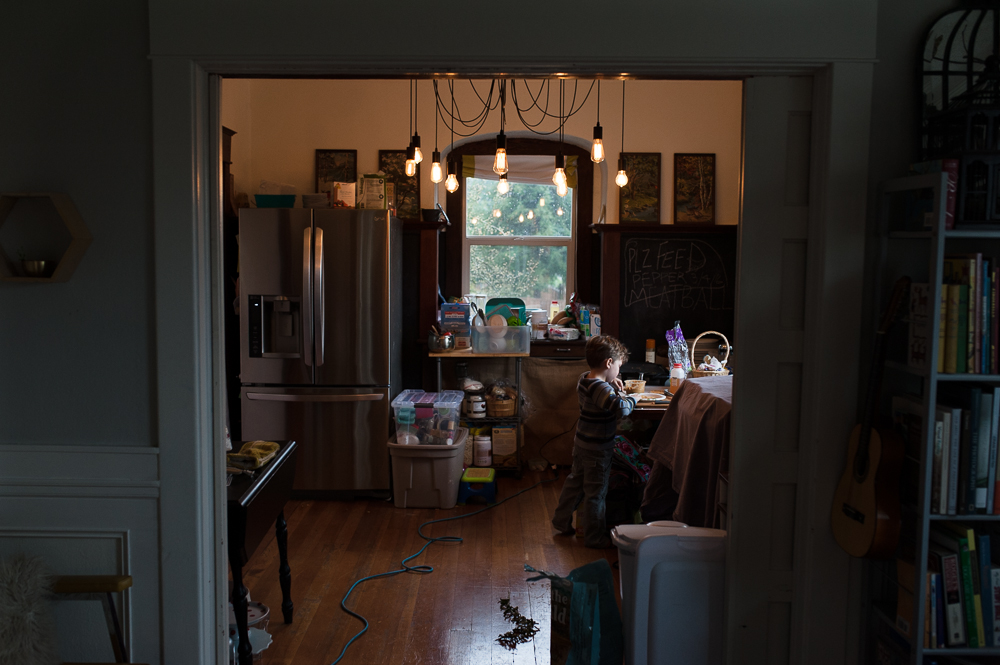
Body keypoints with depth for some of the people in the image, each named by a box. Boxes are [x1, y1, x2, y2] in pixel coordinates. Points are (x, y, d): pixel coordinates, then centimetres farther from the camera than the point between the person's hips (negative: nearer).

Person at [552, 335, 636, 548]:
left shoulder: (584, 379, 1)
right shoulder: (600, 388, -28)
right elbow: (621, 409, -40)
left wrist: (612, 386, 8)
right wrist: (629, 398, -20)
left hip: (582, 443, 9)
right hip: (598, 449, -9)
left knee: (575, 481, 24)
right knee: (596, 492, 5)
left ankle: (561, 521, 37)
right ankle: (594, 536, 18)